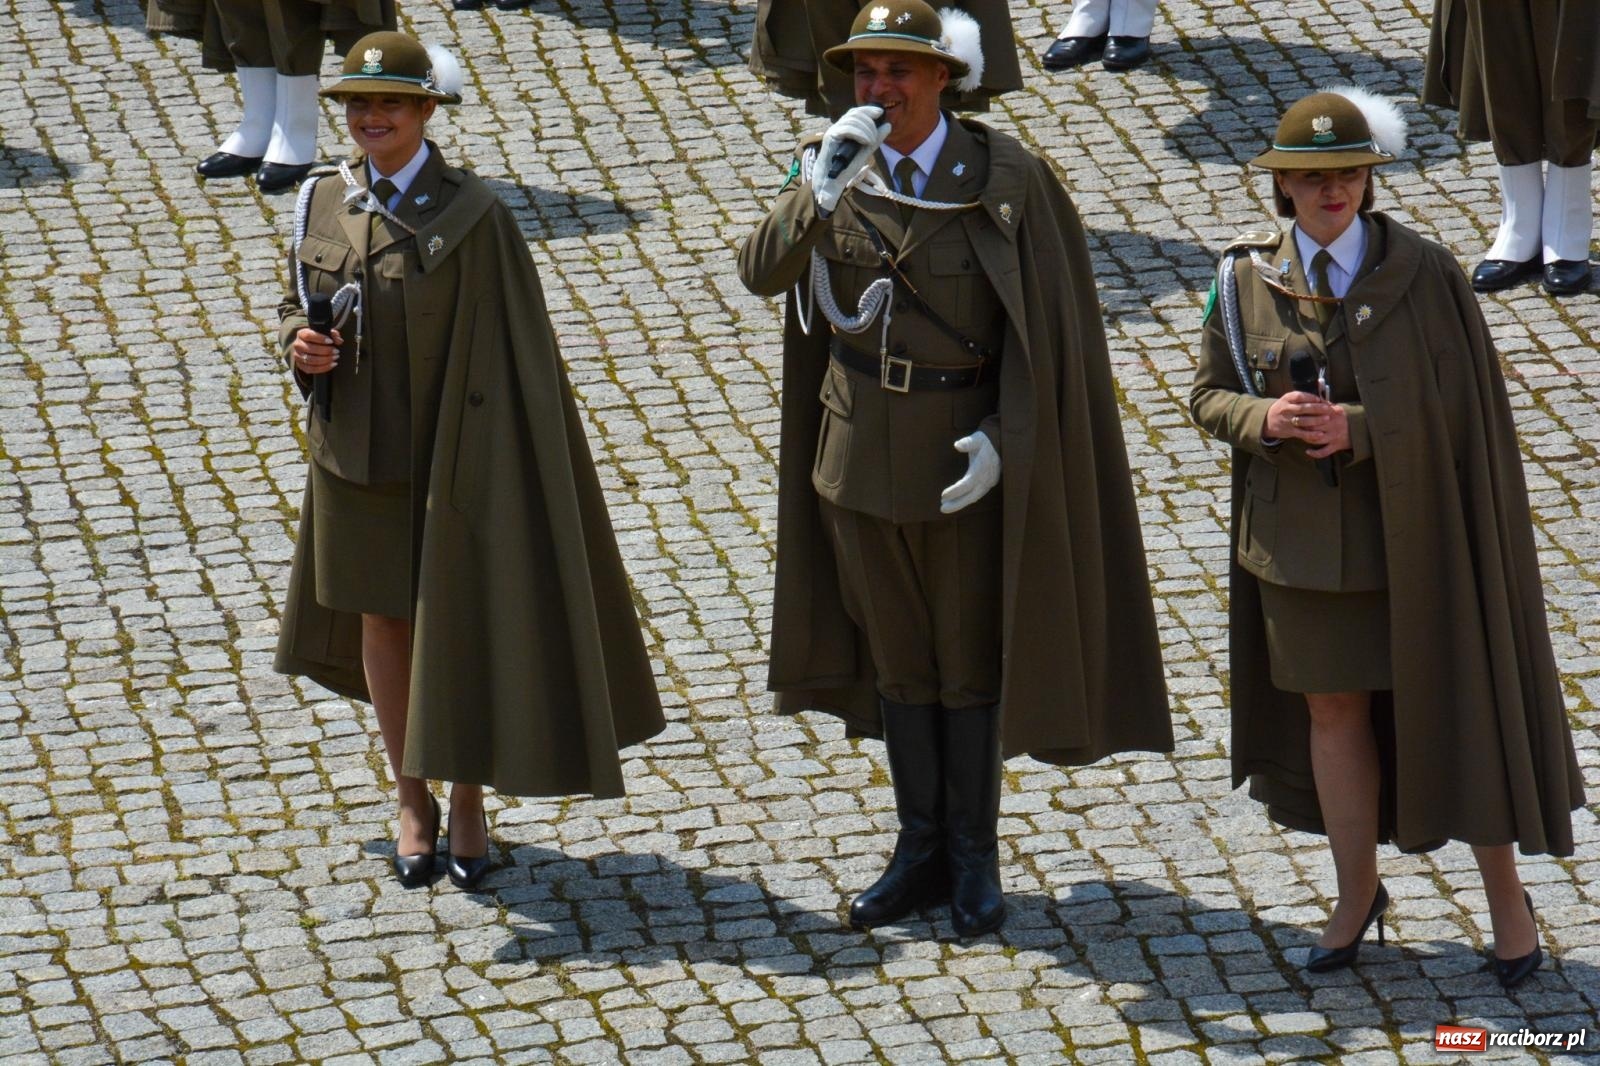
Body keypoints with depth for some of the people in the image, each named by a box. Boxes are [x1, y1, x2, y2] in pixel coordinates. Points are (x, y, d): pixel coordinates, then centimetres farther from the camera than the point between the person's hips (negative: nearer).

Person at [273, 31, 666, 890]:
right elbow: (298, 302, 13)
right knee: (381, 620, 13)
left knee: (459, 623, 5)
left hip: (448, 452, -4)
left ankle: (469, 803, 23)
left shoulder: (472, 215, -14)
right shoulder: (323, 204, 0)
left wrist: (488, 457, -16)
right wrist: (300, 342, -11)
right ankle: (412, 799, 29)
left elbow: (510, 345, -12)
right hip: (357, 448, 4)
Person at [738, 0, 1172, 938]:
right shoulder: (834, 169, -4)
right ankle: (922, 850, 25)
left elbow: (1041, 323, -11)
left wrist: (1001, 437, -20)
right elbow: (761, 273, -18)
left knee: (969, 653, 8)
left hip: (964, 452, -3)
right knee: (895, 652, 13)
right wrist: (820, 192, -35)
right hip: (860, 440, 3)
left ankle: (976, 858, 20)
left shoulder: (1005, 179, -13)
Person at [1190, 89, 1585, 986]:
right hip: (1302, 534, 3)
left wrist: (1359, 430, -23)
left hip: (1413, 532, -3)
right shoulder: (1247, 280, -3)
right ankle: (1359, 894, 29)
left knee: (1456, 708, 5)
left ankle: (1506, 894, 22)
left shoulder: (1425, 274, -11)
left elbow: (1466, 403, -11)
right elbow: (1209, 396, 3)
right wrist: (1265, 420, -18)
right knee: (1333, 712, 13)